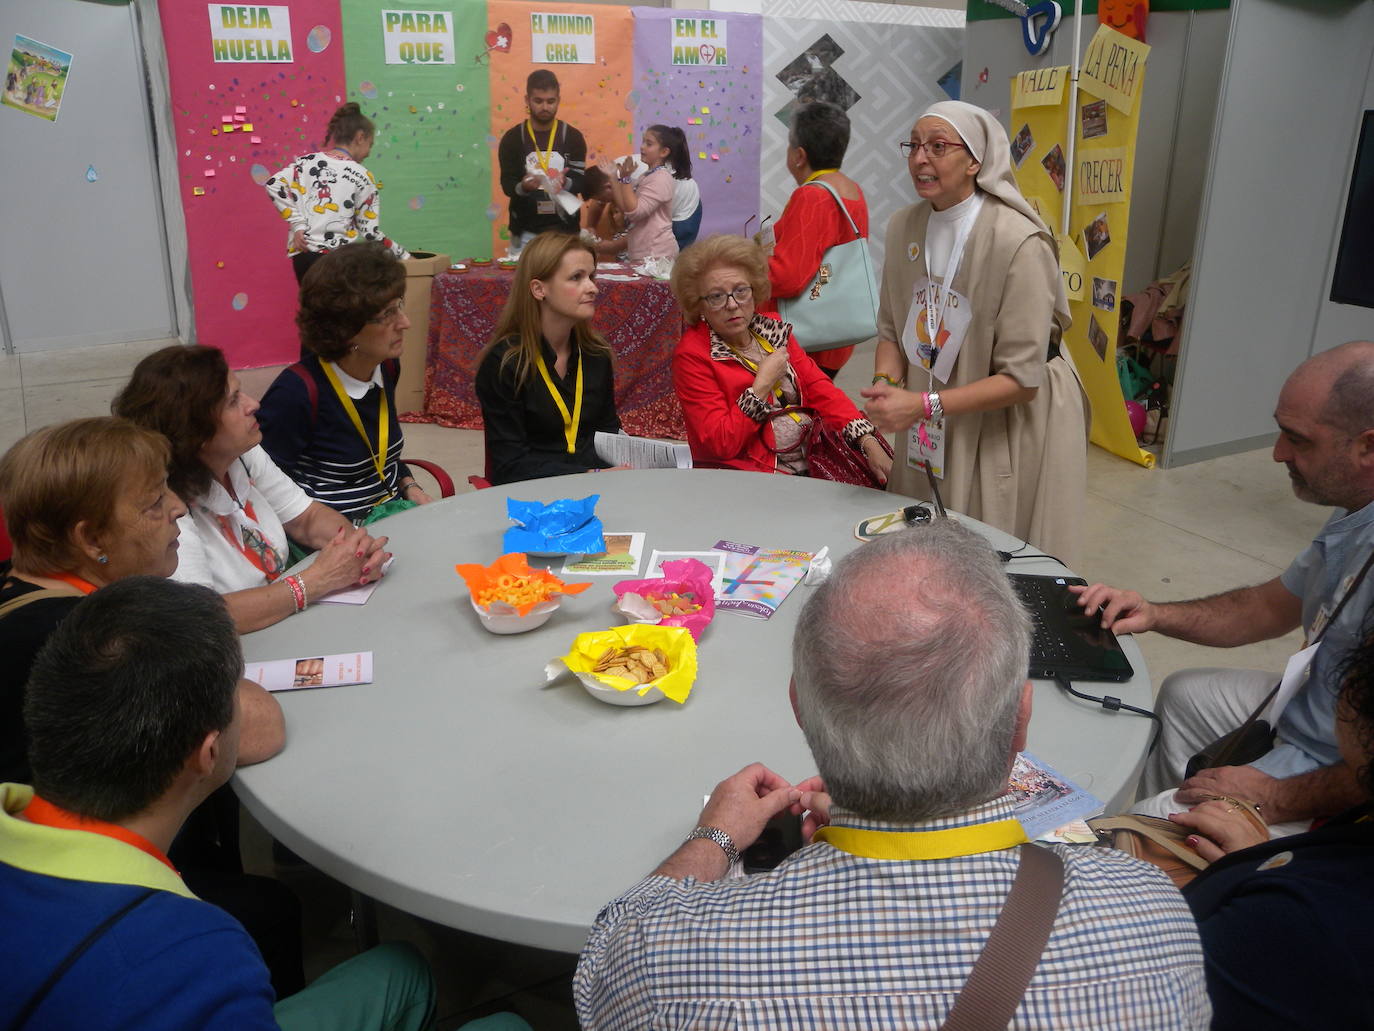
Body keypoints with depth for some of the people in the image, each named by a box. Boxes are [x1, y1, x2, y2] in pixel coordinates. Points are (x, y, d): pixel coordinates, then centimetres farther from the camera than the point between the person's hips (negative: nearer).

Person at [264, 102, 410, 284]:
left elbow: (273, 184, -4)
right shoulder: (362, 176, -2)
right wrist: (404, 255, 8)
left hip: (302, 254, 5)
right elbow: (370, 231, -1)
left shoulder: (308, 161, 9)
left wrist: (298, 224, -1)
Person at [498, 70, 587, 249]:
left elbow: (580, 182, -3)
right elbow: (507, 185, -2)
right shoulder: (512, 138, 1)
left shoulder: (573, 137, 2)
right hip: (525, 231, 0)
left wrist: (565, 183, -26)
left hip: (564, 230, 0)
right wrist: (523, 187, -25)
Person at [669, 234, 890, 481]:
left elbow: (820, 389, 4)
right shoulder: (691, 355, -7)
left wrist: (869, 442, -9)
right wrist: (763, 384, -14)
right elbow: (720, 444, -14)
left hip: (812, 461, 6)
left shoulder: (773, 330, 11)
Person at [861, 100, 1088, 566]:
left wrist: (923, 404, -27)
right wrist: (886, 384, -13)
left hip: (1010, 428, -5)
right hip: (931, 436, 6)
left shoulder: (1019, 243, -22)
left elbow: (1022, 379, -21)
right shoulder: (904, 226, -2)